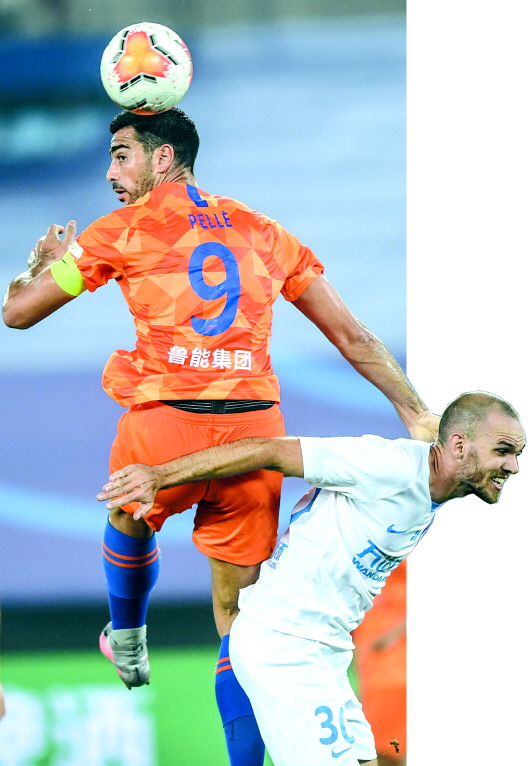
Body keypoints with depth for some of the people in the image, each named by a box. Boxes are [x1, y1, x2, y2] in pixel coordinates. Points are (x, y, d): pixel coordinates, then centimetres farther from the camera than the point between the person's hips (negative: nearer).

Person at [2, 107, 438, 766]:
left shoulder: (125, 228, 5)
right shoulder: (261, 231, 17)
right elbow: (352, 336, 13)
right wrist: (415, 413, 14)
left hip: (164, 427, -2)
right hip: (256, 432, 2)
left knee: (128, 518, 33)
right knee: (241, 612, 8)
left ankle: (127, 640, 55)